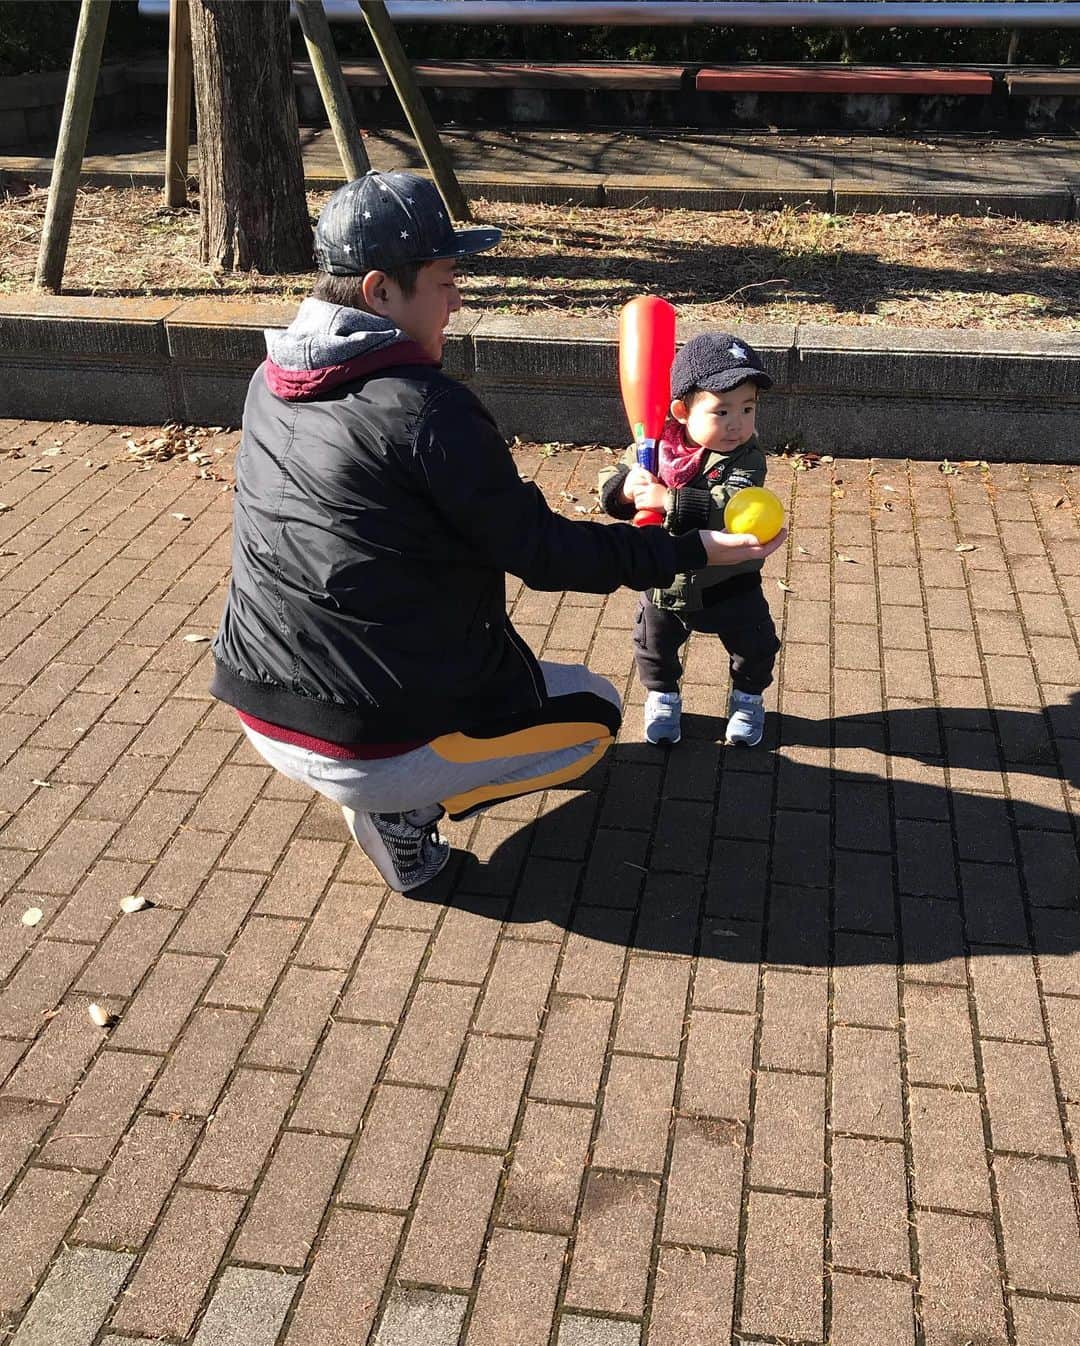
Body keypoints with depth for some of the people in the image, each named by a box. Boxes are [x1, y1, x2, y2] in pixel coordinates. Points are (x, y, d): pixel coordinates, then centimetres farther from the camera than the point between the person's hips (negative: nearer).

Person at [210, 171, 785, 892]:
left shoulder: (271, 381, 2)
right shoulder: (426, 409, -21)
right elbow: (545, 554, -13)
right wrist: (695, 550, -4)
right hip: (374, 747, -8)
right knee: (595, 709, 16)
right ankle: (408, 807, 0)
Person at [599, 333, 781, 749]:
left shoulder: (746, 459, -24)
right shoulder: (653, 447, -14)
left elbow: (729, 509, -41)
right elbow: (608, 488, -10)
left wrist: (668, 500, -49)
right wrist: (626, 488, -34)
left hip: (729, 584, -1)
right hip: (663, 580, 2)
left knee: (755, 645, 14)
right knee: (654, 645, 17)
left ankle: (747, 698, 43)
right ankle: (662, 696, 45)